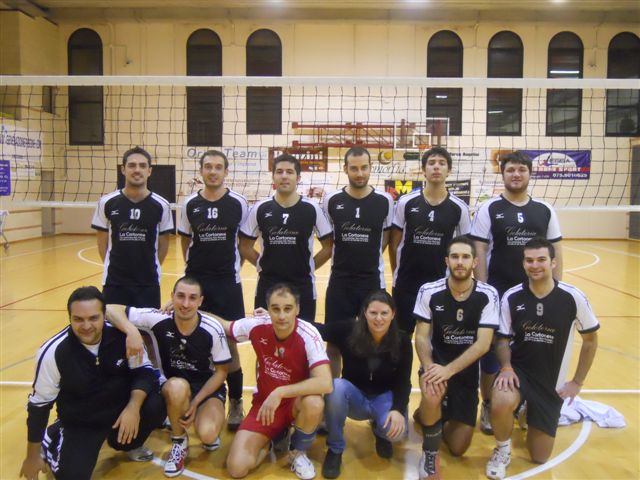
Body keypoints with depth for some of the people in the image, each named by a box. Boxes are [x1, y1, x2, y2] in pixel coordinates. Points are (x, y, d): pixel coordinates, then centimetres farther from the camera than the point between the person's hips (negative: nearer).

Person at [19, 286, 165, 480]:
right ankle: (50, 439, 17)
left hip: (122, 406, 1)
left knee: (156, 406, -25)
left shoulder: (121, 333, -21)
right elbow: (39, 404, -9)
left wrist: (133, 407, -28)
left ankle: (127, 443, 8)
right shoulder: (53, 352, -21)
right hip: (80, 422, -1)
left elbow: (144, 371, -9)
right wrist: (32, 457, -1)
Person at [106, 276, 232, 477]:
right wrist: (132, 332, -37)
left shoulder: (213, 329, -19)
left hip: (208, 388, -1)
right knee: (178, 387, -37)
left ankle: (211, 431, 11)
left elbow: (221, 371, -8)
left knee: (207, 434, -30)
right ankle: (179, 442, -8)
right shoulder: (158, 319, -19)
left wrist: (195, 403, -18)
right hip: (173, 386, 1)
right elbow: (111, 309, -18)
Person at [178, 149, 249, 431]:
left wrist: (232, 264, 2)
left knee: (229, 345, 1)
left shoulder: (238, 203, -4)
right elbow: (185, 241, 13)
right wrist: (195, 265, 8)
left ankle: (235, 404, 16)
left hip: (228, 283, -2)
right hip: (195, 281, 2)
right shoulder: (189, 204, 2)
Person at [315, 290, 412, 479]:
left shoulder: (402, 341, -13)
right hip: (355, 396, 0)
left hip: (384, 397, 0)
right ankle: (335, 450, -12)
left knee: (396, 430, -32)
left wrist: (398, 409, -27)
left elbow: (404, 382, -10)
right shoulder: (349, 330, -18)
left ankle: (379, 430, 12)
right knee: (335, 387, -35)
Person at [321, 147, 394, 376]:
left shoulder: (385, 200, -4)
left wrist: (369, 255, 2)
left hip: (373, 281, 0)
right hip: (339, 280, 0)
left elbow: (387, 237, 9)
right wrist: (349, 253, 3)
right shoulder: (331, 200, -3)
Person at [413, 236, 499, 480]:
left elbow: (483, 343, -19)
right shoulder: (429, 292, -12)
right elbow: (421, 337, -11)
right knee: (431, 395, -38)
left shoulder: (488, 295, -13)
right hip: (436, 361, -1)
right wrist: (429, 367, -31)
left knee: (458, 448, 2)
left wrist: (448, 370, -30)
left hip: (466, 370, 2)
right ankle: (430, 455, -8)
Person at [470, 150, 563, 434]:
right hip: (497, 293, -3)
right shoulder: (488, 209, -4)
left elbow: (556, 252, 9)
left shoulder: (545, 210, 6)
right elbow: (479, 252, -7)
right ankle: (488, 407, 22)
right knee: (491, 350, 5)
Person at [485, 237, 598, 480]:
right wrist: (506, 367, -21)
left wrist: (577, 381, 0)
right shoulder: (511, 297, -10)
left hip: (552, 381, 1)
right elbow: (503, 339, -1)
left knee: (540, 457, 8)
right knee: (501, 403, -37)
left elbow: (590, 339, 1)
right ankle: (503, 449, -3)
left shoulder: (573, 297, -12)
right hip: (518, 369, -1)